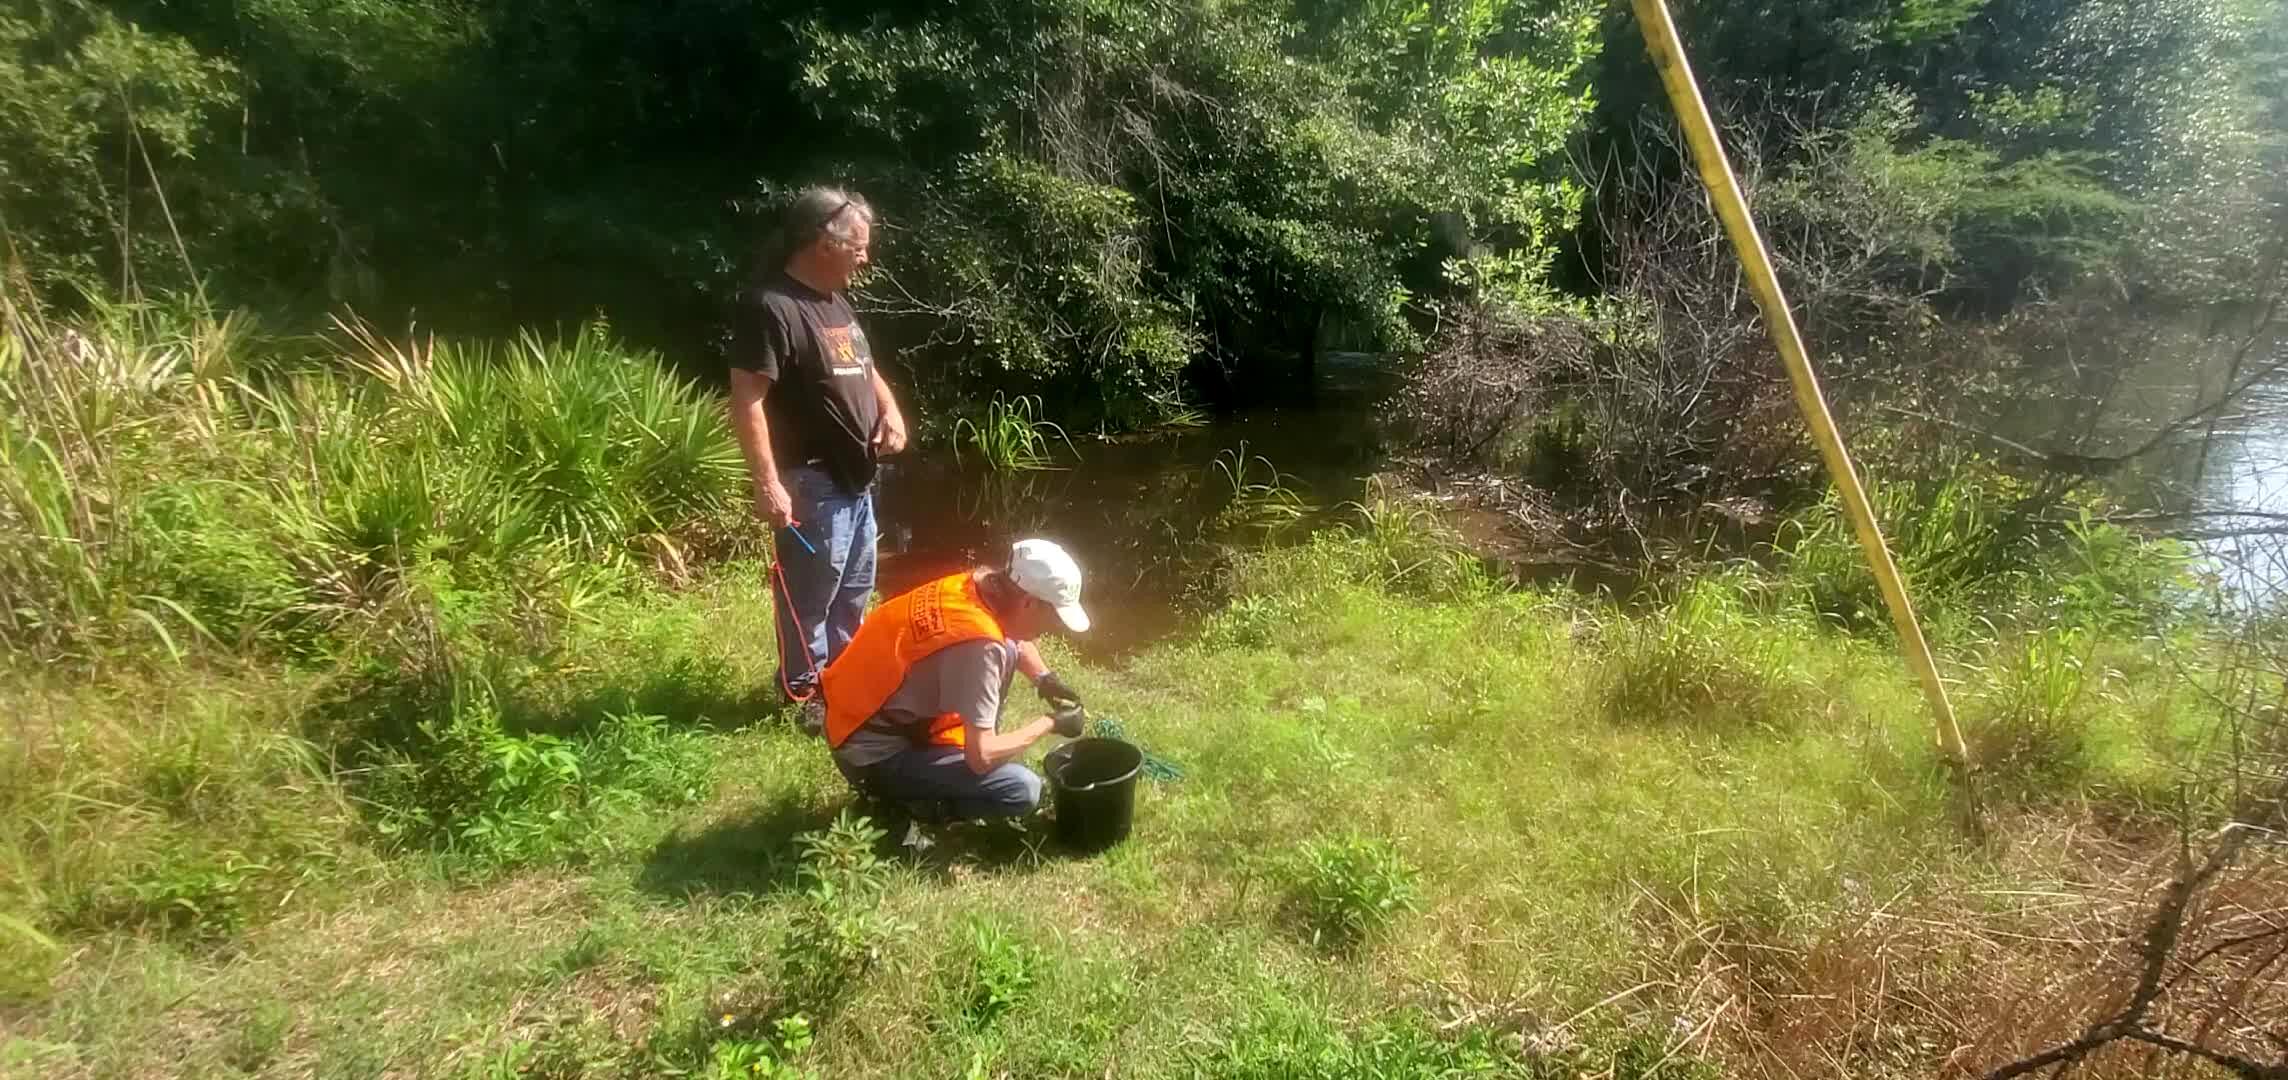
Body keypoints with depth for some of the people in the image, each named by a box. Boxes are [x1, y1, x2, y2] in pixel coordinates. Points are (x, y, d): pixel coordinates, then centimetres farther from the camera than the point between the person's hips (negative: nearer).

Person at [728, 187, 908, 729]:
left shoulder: (836, 302, 10)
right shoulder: (770, 307, -20)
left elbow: (864, 368, 24)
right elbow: (746, 402, -24)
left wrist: (890, 410, 4)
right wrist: (768, 483, -27)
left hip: (855, 478, 10)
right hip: (811, 482, -10)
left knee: (854, 588, 21)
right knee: (811, 594, 3)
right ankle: (807, 691, 18)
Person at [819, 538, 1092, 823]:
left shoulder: (980, 585, -5)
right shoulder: (979, 644, -31)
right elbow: (981, 757, -26)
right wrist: (1051, 723, -13)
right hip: (874, 755, -9)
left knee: (1007, 651, 9)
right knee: (1022, 790, -21)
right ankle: (913, 802, 1)